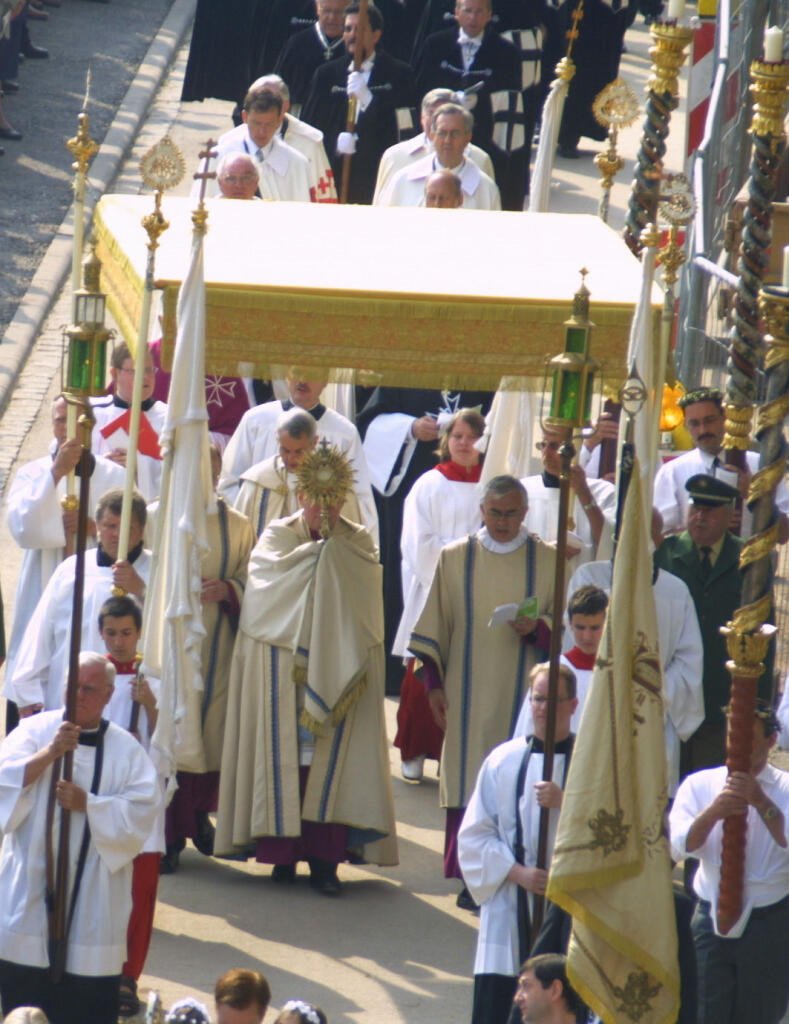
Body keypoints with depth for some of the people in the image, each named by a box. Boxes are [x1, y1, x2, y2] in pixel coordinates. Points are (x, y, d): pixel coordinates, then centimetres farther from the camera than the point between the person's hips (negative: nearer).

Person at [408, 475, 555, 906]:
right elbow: (435, 626, 9)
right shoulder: (455, 558, 7)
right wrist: (434, 683, 3)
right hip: (468, 692, 0)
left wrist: (537, 628, -14)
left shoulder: (548, 561, 5)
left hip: (524, 692, 0)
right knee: (469, 781, -2)